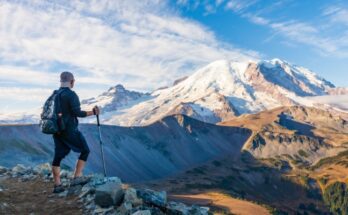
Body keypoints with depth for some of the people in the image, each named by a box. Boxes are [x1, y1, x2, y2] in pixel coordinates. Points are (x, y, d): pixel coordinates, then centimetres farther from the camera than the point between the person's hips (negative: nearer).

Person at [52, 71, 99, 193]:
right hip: (70, 130, -7)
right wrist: (92, 112, -10)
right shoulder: (71, 94, -14)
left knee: (58, 156, 10)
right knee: (85, 150, 8)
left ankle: (57, 185, 13)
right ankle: (77, 177, 5)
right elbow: (77, 113, -19)